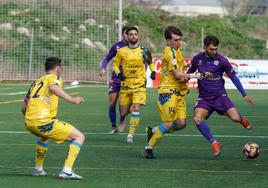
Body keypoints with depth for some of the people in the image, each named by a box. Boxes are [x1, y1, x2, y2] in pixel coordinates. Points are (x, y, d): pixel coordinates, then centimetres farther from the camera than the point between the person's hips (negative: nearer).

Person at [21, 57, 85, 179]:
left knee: (44, 136, 41)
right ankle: (67, 171, -14)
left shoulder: (36, 82, 26)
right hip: (43, 122, -8)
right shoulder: (53, 78, 7)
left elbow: (23, 108, 26)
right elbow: (53, 87, -21)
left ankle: (38, 169, 38)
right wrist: (71, 99, -24)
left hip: (28, 123, 8)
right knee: (79, 137, 0)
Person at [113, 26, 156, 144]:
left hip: (139, 85, -1)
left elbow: (150, 63, 18)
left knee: (136, 109, -18)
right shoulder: (122, 51, 0)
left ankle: (131, 135, -11)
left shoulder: (144, 51, 2)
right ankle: (122, 120, 44)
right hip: (125, 85, 1)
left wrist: (153, 72, 0)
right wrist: (119, 73, -10)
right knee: (124, 112, 5)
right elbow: (115, 65, 9)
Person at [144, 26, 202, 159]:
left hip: (179, 92, 9)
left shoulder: (177, 51, 16)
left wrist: (184, 77, 6)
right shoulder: (170, 52, -14)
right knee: (169, 124, -11)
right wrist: (193, 75, -8)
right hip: (168, 91, -9)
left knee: (181, 123, 0)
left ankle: (153, 131, 19)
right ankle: (149, 148, 4)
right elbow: (177, 74, -17)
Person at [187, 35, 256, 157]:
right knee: (197, 118, -26)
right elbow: (190, 73, 18)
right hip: (204, 98, 1)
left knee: (235, 118, -18)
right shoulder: (197, 59, -1)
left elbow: (233, 77, -3)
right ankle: (214, 144, -13)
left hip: (219, 95, -1)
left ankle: (242, 120, 23)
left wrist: (245, 95, -5)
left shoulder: (221, 60, -9)